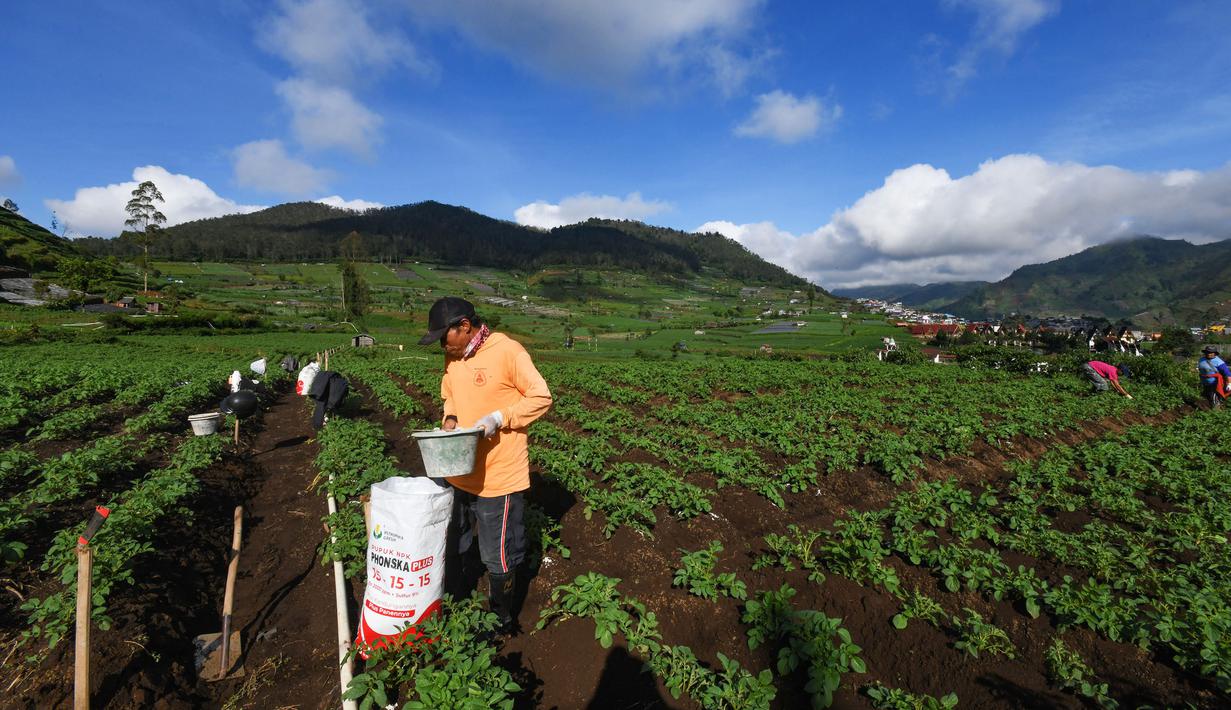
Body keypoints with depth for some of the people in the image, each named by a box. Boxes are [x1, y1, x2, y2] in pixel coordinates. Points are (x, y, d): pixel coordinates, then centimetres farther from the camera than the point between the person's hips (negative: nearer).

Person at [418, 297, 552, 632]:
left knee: (499, 556, 8)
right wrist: (449, 419, -2)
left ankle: (501, 619, 32)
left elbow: (541, 397, -14)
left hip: (499, 476, -7)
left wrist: (499, 418, -24)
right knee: (452, 544, 22)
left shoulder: (507, 351, -17)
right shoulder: (452, 357, 6)